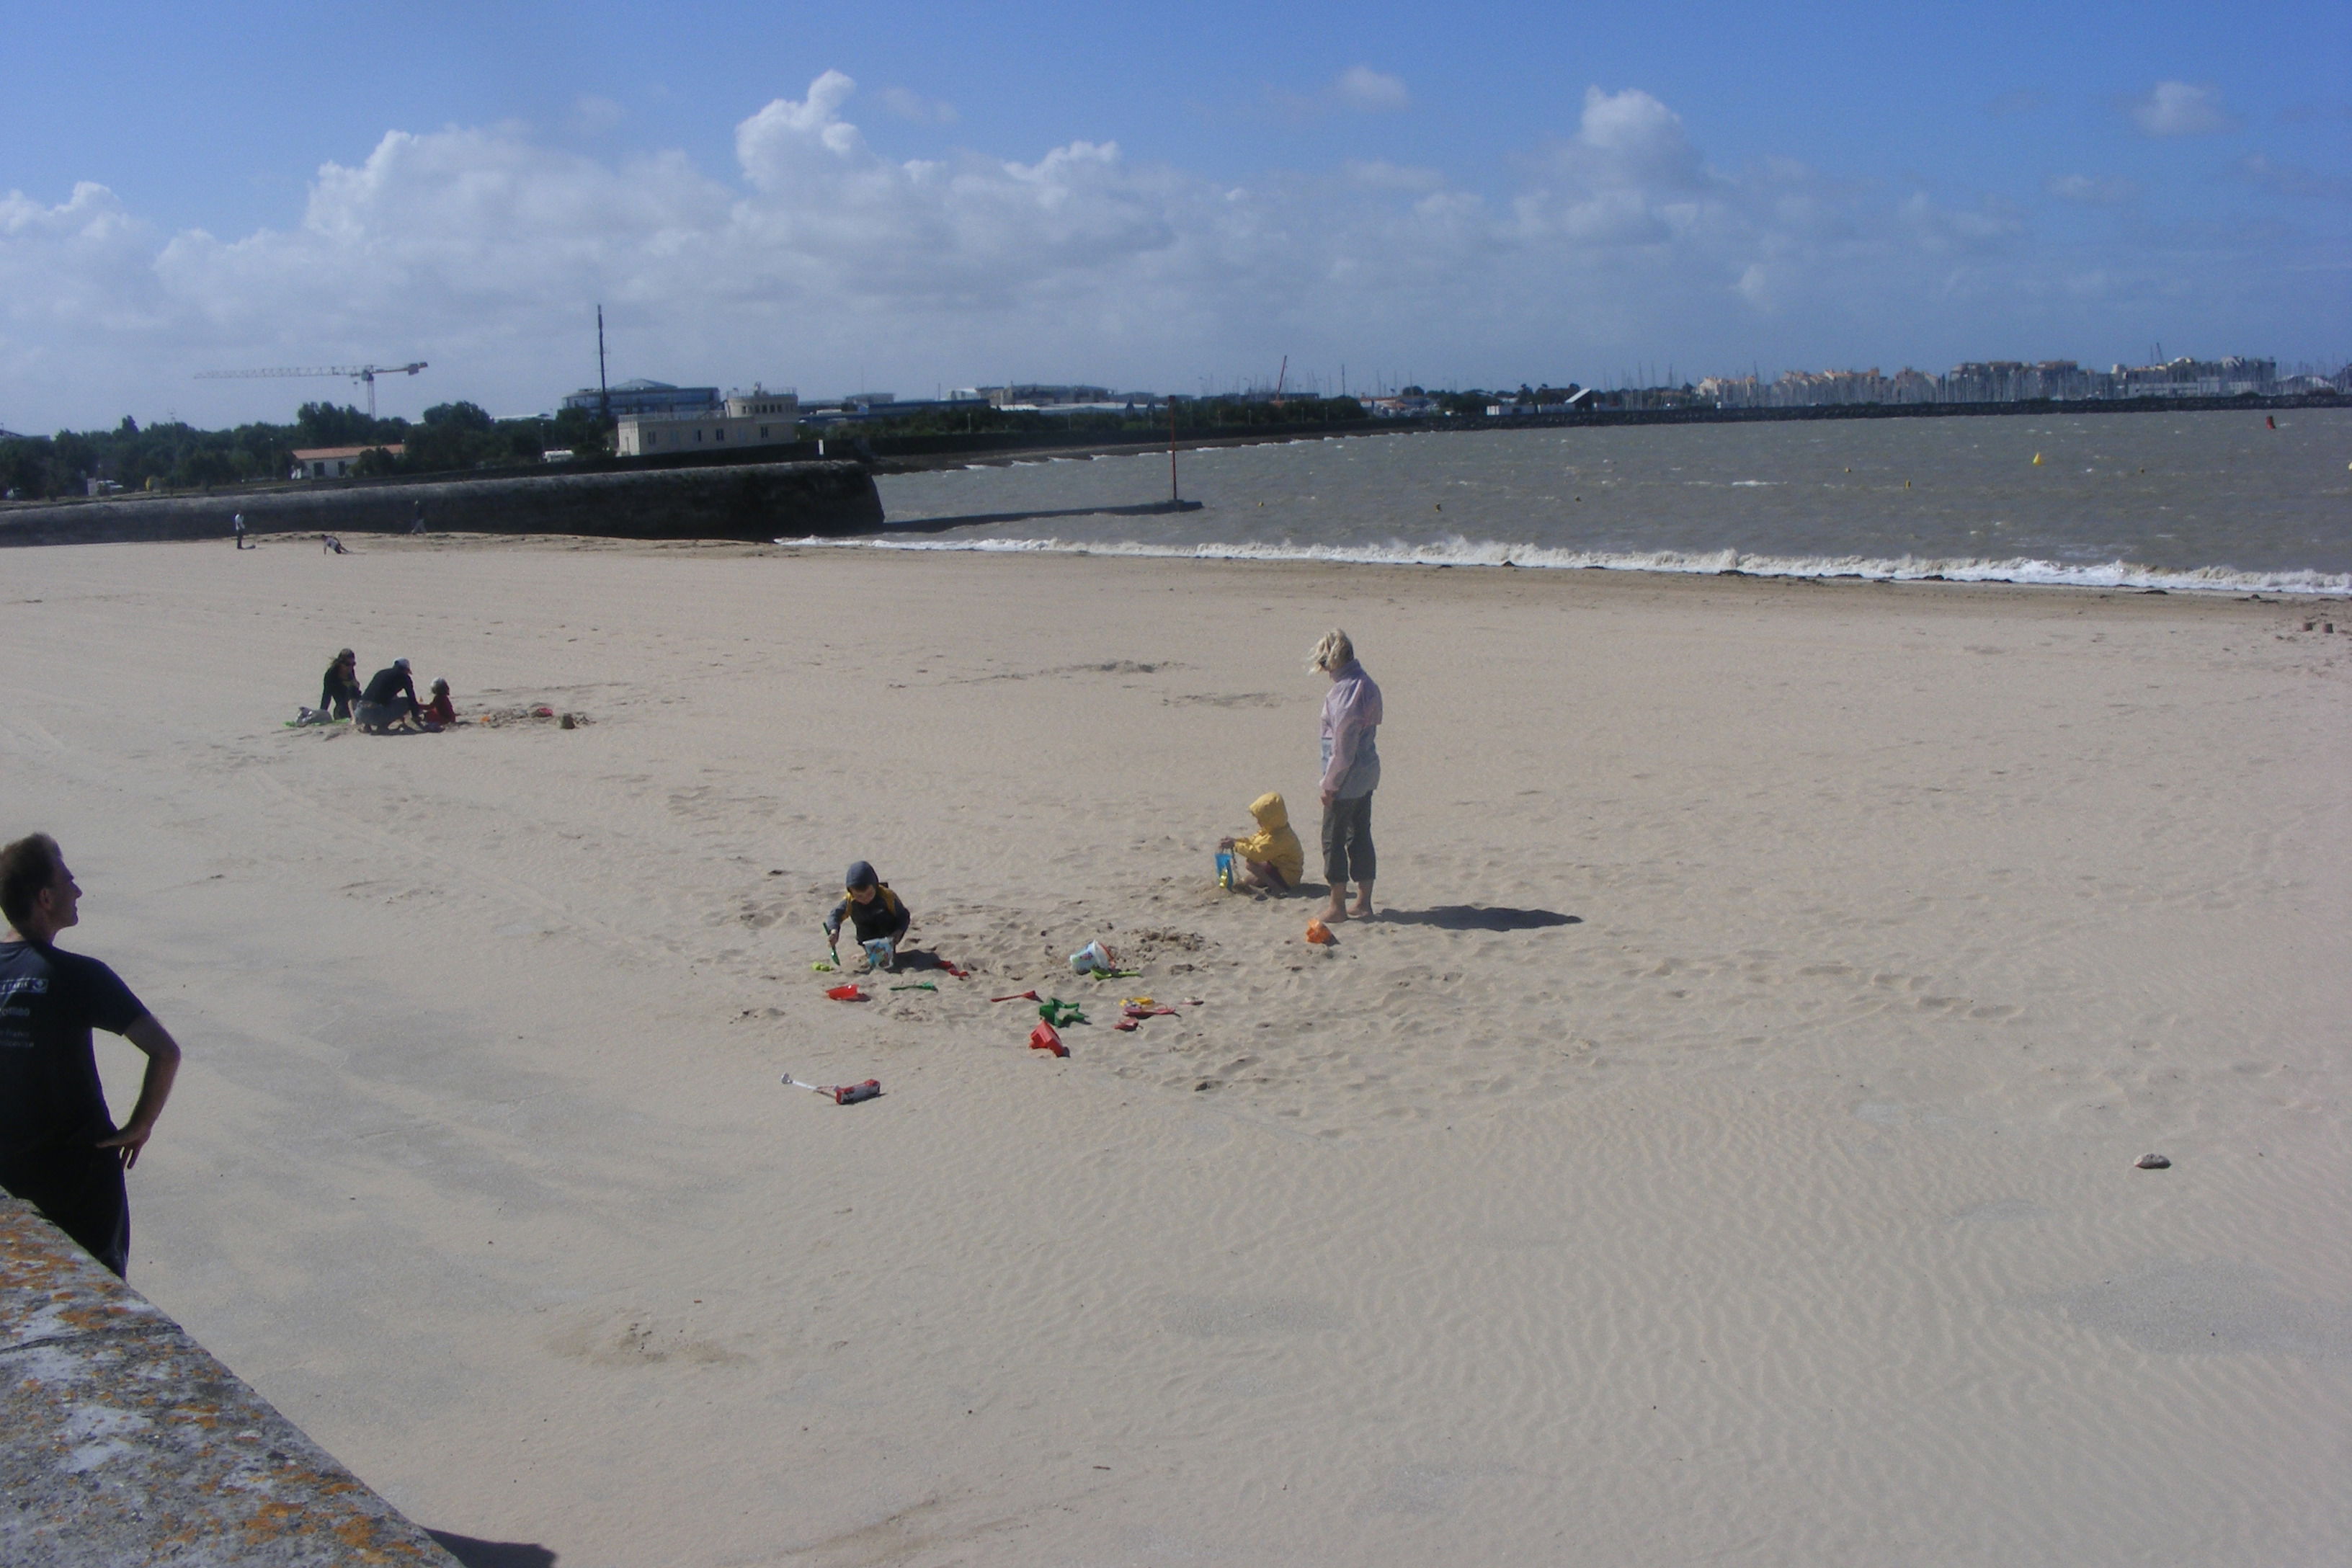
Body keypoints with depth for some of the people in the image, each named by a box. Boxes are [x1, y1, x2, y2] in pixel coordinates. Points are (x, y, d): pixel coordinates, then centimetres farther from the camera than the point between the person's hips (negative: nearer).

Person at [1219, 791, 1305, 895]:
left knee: (1250, 863, -24)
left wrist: (1235, 845, -26)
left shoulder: (1279, 838, -30)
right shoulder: (1272, 830, 2)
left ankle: (1276, 887, -21)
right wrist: (1234, 841, -7)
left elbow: (1257, 853, -32)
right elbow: (1253, 840, 8)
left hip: (1287, 878, -10)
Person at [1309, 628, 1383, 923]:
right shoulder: (1364, 683, 8)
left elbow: (1343, 745, -22)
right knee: (1360, 836, 15)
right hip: (1366, 775, 9)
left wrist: (1330, 784, -14)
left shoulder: (1346, 691, -21)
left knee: (1333, 838, 1)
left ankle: (1337, 906, 7)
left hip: (1347, 777, -9)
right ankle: (1363, 902, 21)